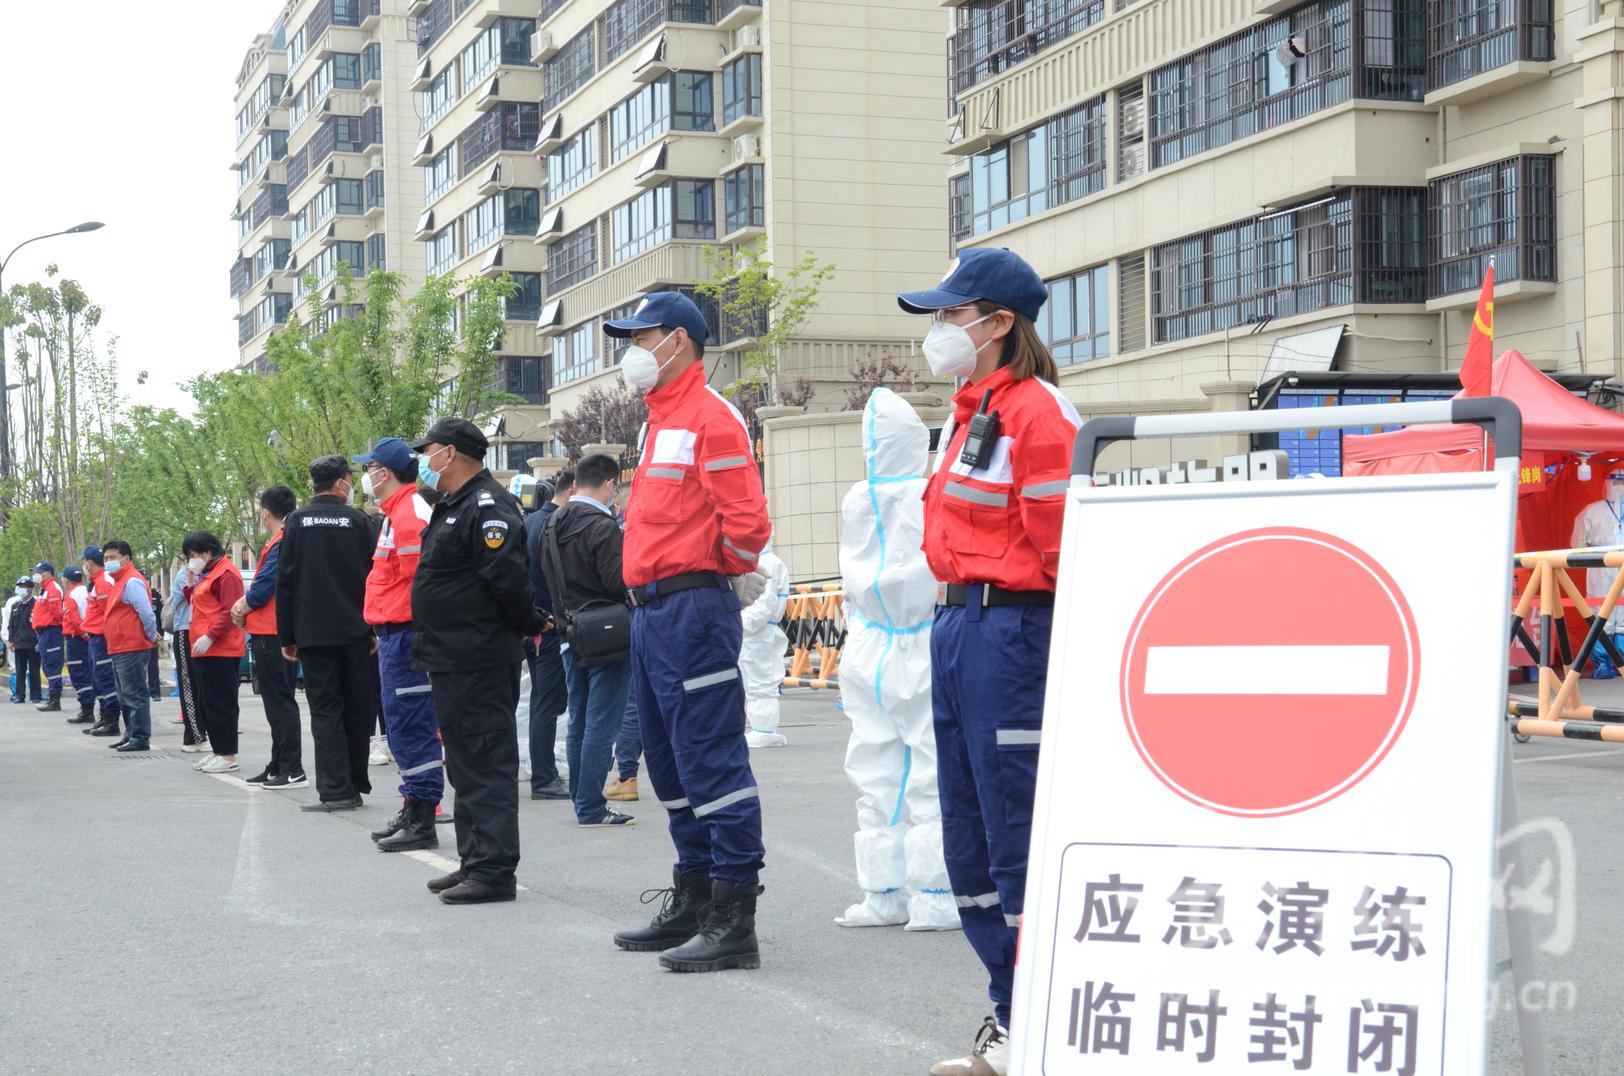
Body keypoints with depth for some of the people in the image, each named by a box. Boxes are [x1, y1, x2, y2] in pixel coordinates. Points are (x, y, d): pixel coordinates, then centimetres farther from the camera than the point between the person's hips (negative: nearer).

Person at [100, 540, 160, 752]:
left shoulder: (132, 581, -14)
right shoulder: (119, 581, 19)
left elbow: (146, 613, -21)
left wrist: (152, 636, -10)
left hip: (131, 649, -11)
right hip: (119, 649, 11)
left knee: (135, 695, -8)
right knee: (126, 696, 16)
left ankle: (140, 737, -6)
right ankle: (131, 735, 23)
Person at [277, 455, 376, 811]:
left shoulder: (296, 522, 2)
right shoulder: (358, 521, 1)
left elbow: (285, 582, 1)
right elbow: (373, 577, 1)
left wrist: (287, 636, 6)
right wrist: (374, 629, 8)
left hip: (313, 633, 0)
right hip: (354, 631, 0)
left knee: (325, 709, 0)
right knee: (357, 707, 11)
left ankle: (336, 789, -9)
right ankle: (356, 784, 17)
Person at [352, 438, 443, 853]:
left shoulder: (411, 514, -16)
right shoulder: (397, 512, 19)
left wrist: (414, 632, -19)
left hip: (405, 633, -11)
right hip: (393, 633, 11)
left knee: (411, 726, -8)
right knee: (404, 725, 16)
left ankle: (421, 822, -5)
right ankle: (412, 812, 24)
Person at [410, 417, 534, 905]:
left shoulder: (487, 507, -16)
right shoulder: (452, 507, 18)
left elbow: (508, 577, -24)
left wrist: (526, 626, -11)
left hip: (479, 660, -11)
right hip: (453, 659, 11)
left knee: (485, 763, -9)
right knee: (465, 763, 16)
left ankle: (493, 869, -7)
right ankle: (474, 861, 24)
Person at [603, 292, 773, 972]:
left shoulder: (710, 418, -11)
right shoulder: (660, 421, 20)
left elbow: (747, 521, -19)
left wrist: (716, 574, -4)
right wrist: (649, 590, 15)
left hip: (693, 605, -11)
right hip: (651, 610, 11)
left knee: (711, 762, -10)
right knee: (671, 762, 15)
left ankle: (735, 922, -8)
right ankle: (692, 906, 25)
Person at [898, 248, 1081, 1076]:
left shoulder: (1035, 412, -14)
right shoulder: (968, 412, 16)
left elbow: (1061, 545, -16)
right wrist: (958, 610, 16)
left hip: (1010, 627, -10)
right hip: (956, 626, 10)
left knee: (1018, 835, -5)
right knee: (968, 842, 13)